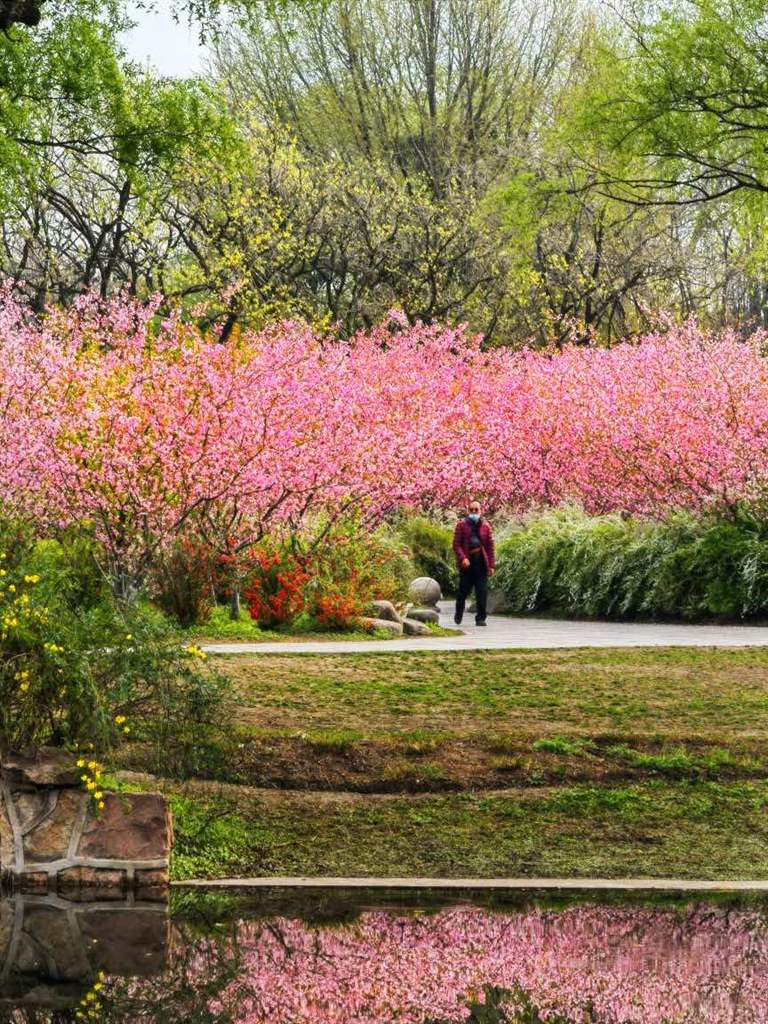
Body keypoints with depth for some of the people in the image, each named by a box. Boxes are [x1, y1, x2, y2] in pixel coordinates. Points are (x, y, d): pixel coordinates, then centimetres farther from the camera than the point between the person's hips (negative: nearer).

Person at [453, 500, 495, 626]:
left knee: (482, 592, -5)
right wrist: (462, 558, -18)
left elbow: (490, 546, 9)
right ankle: (458, 615, 26)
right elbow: (456, 544, -3)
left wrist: (491, 565, 3)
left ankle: (480, 618, 0)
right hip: (467, 563, -2)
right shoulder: (462, 525, 2)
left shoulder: (485, 526, 9)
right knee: (463, 591, 5)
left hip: (481, 563, 2)